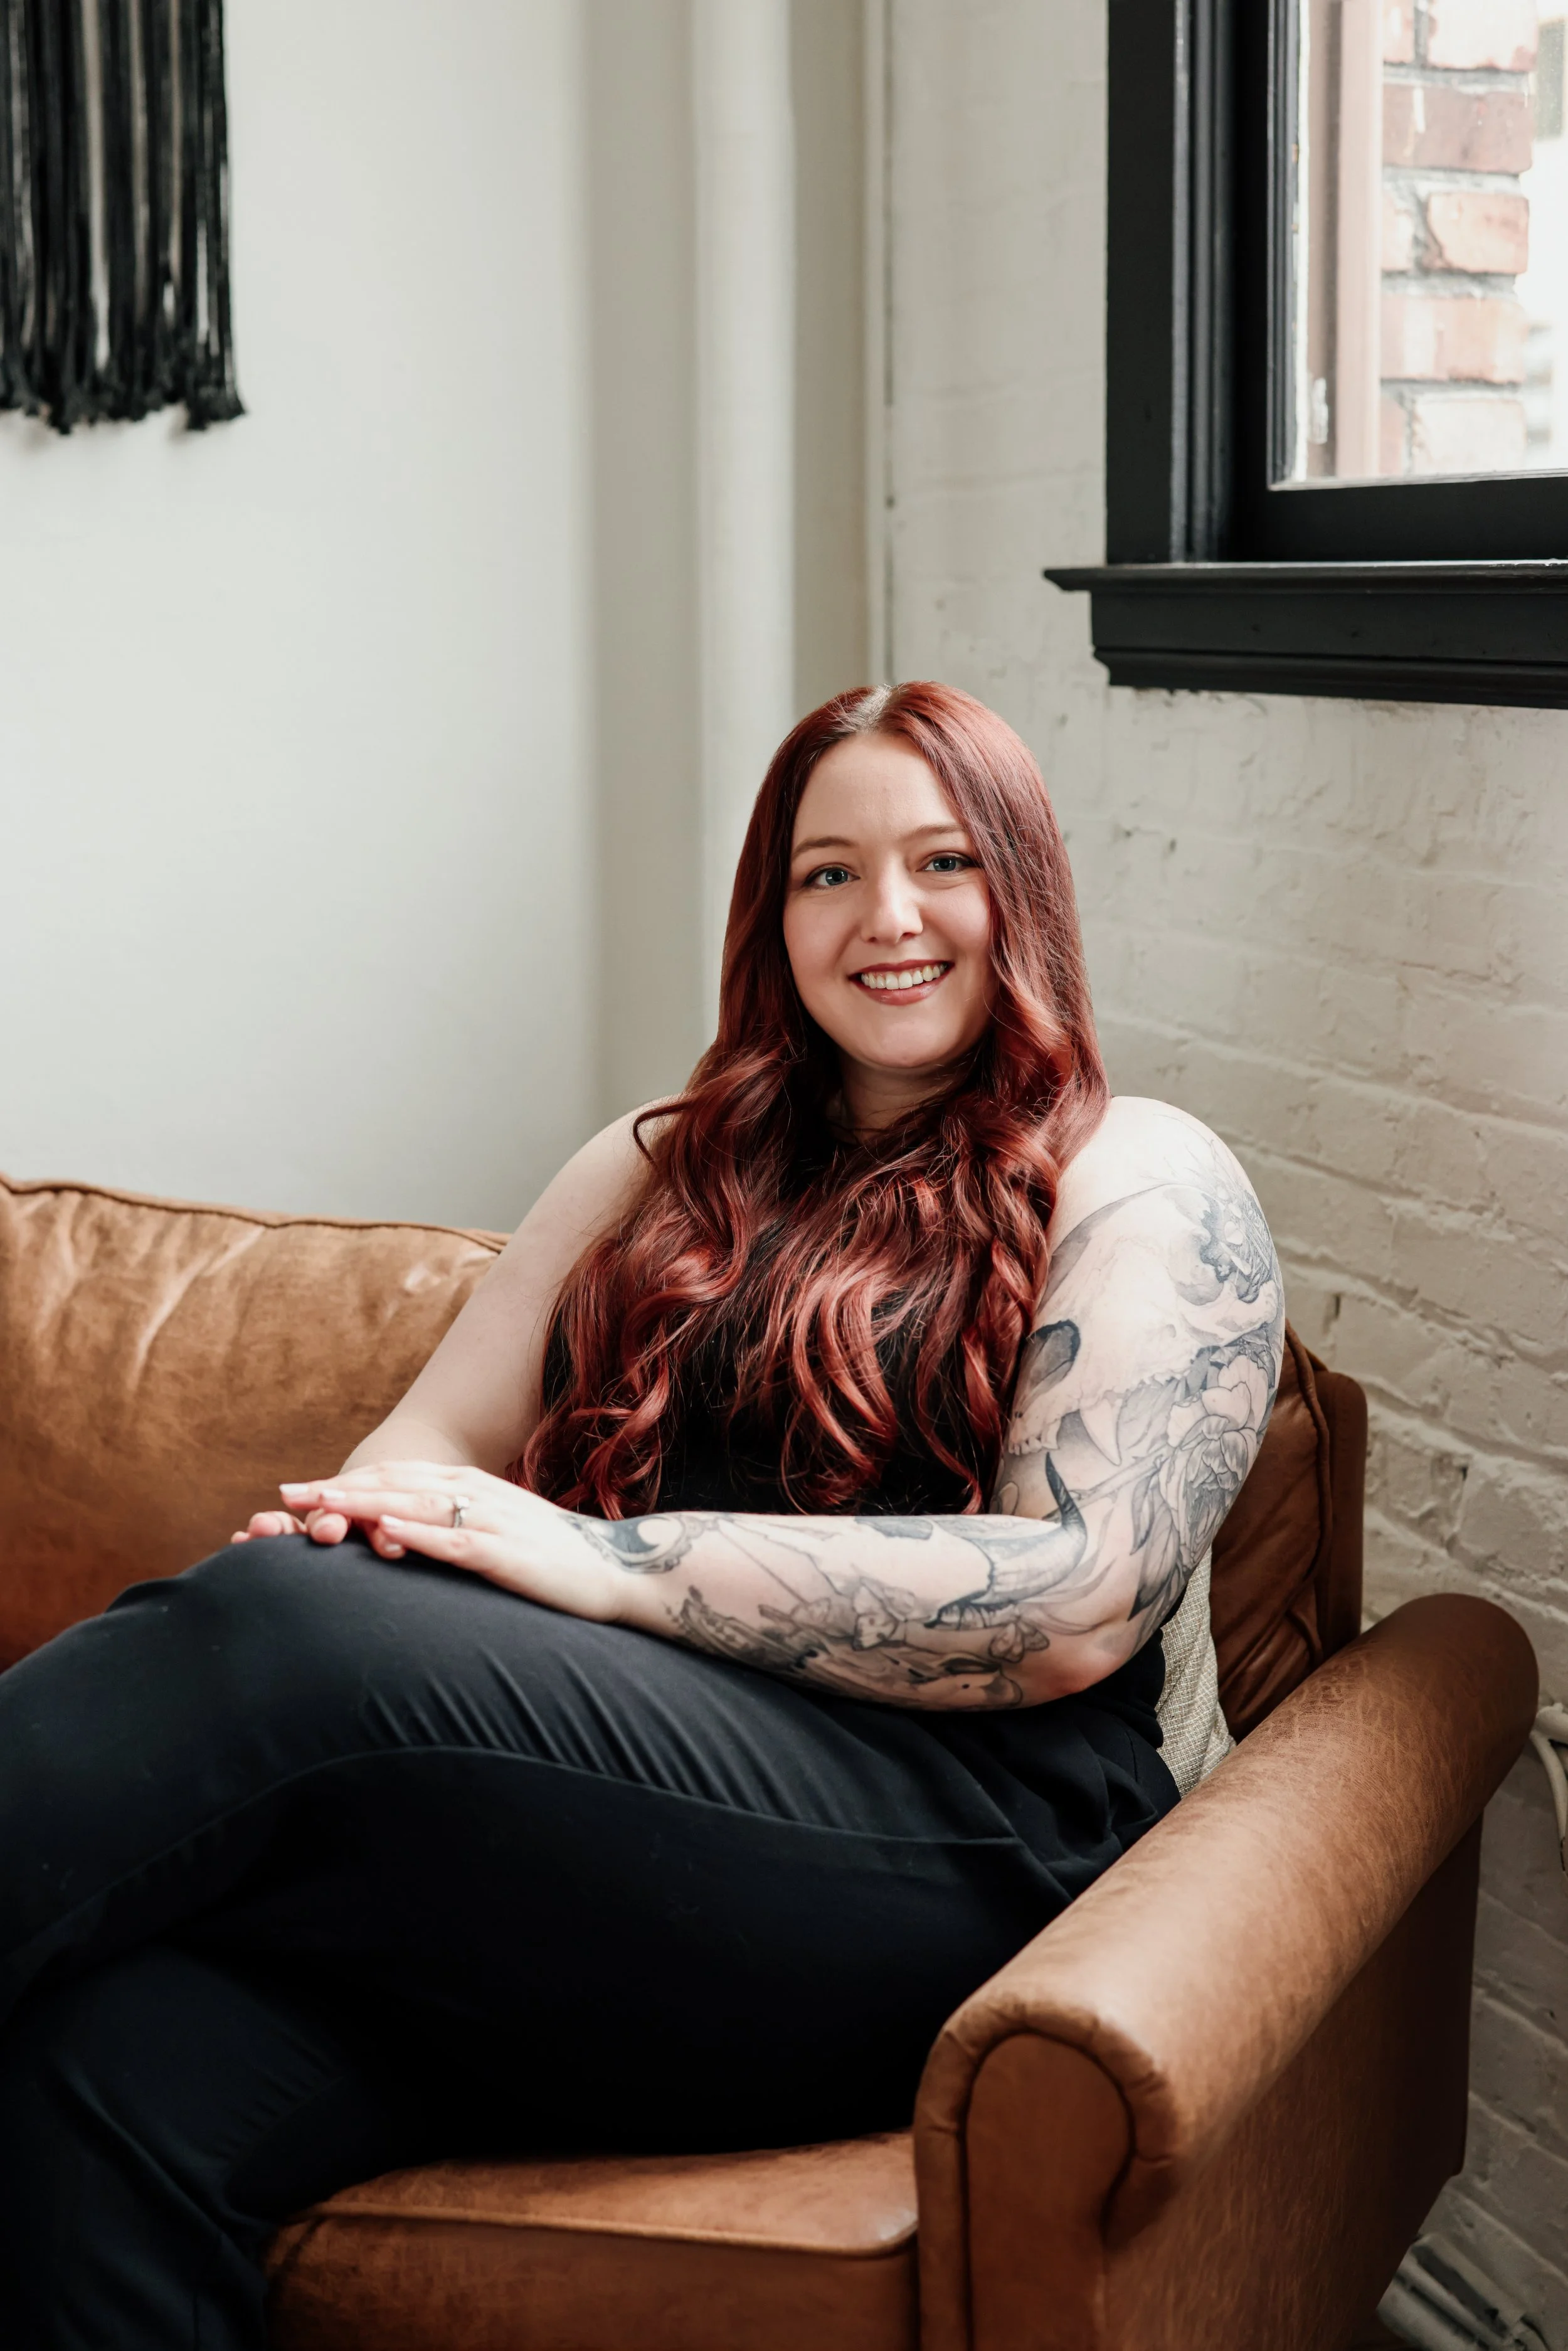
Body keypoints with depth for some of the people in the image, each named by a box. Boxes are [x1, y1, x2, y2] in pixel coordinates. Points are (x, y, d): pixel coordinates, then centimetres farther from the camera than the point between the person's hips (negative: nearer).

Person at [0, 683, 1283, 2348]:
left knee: (278, 1642, -31)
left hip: (943, 1855, -4)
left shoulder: (1144, 1187, 8)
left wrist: (608, 1562, -14)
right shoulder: (665, 1166, 25)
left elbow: (1074, 1605, -6)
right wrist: (341, 1529, -8)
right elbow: (435, 1443, 18)